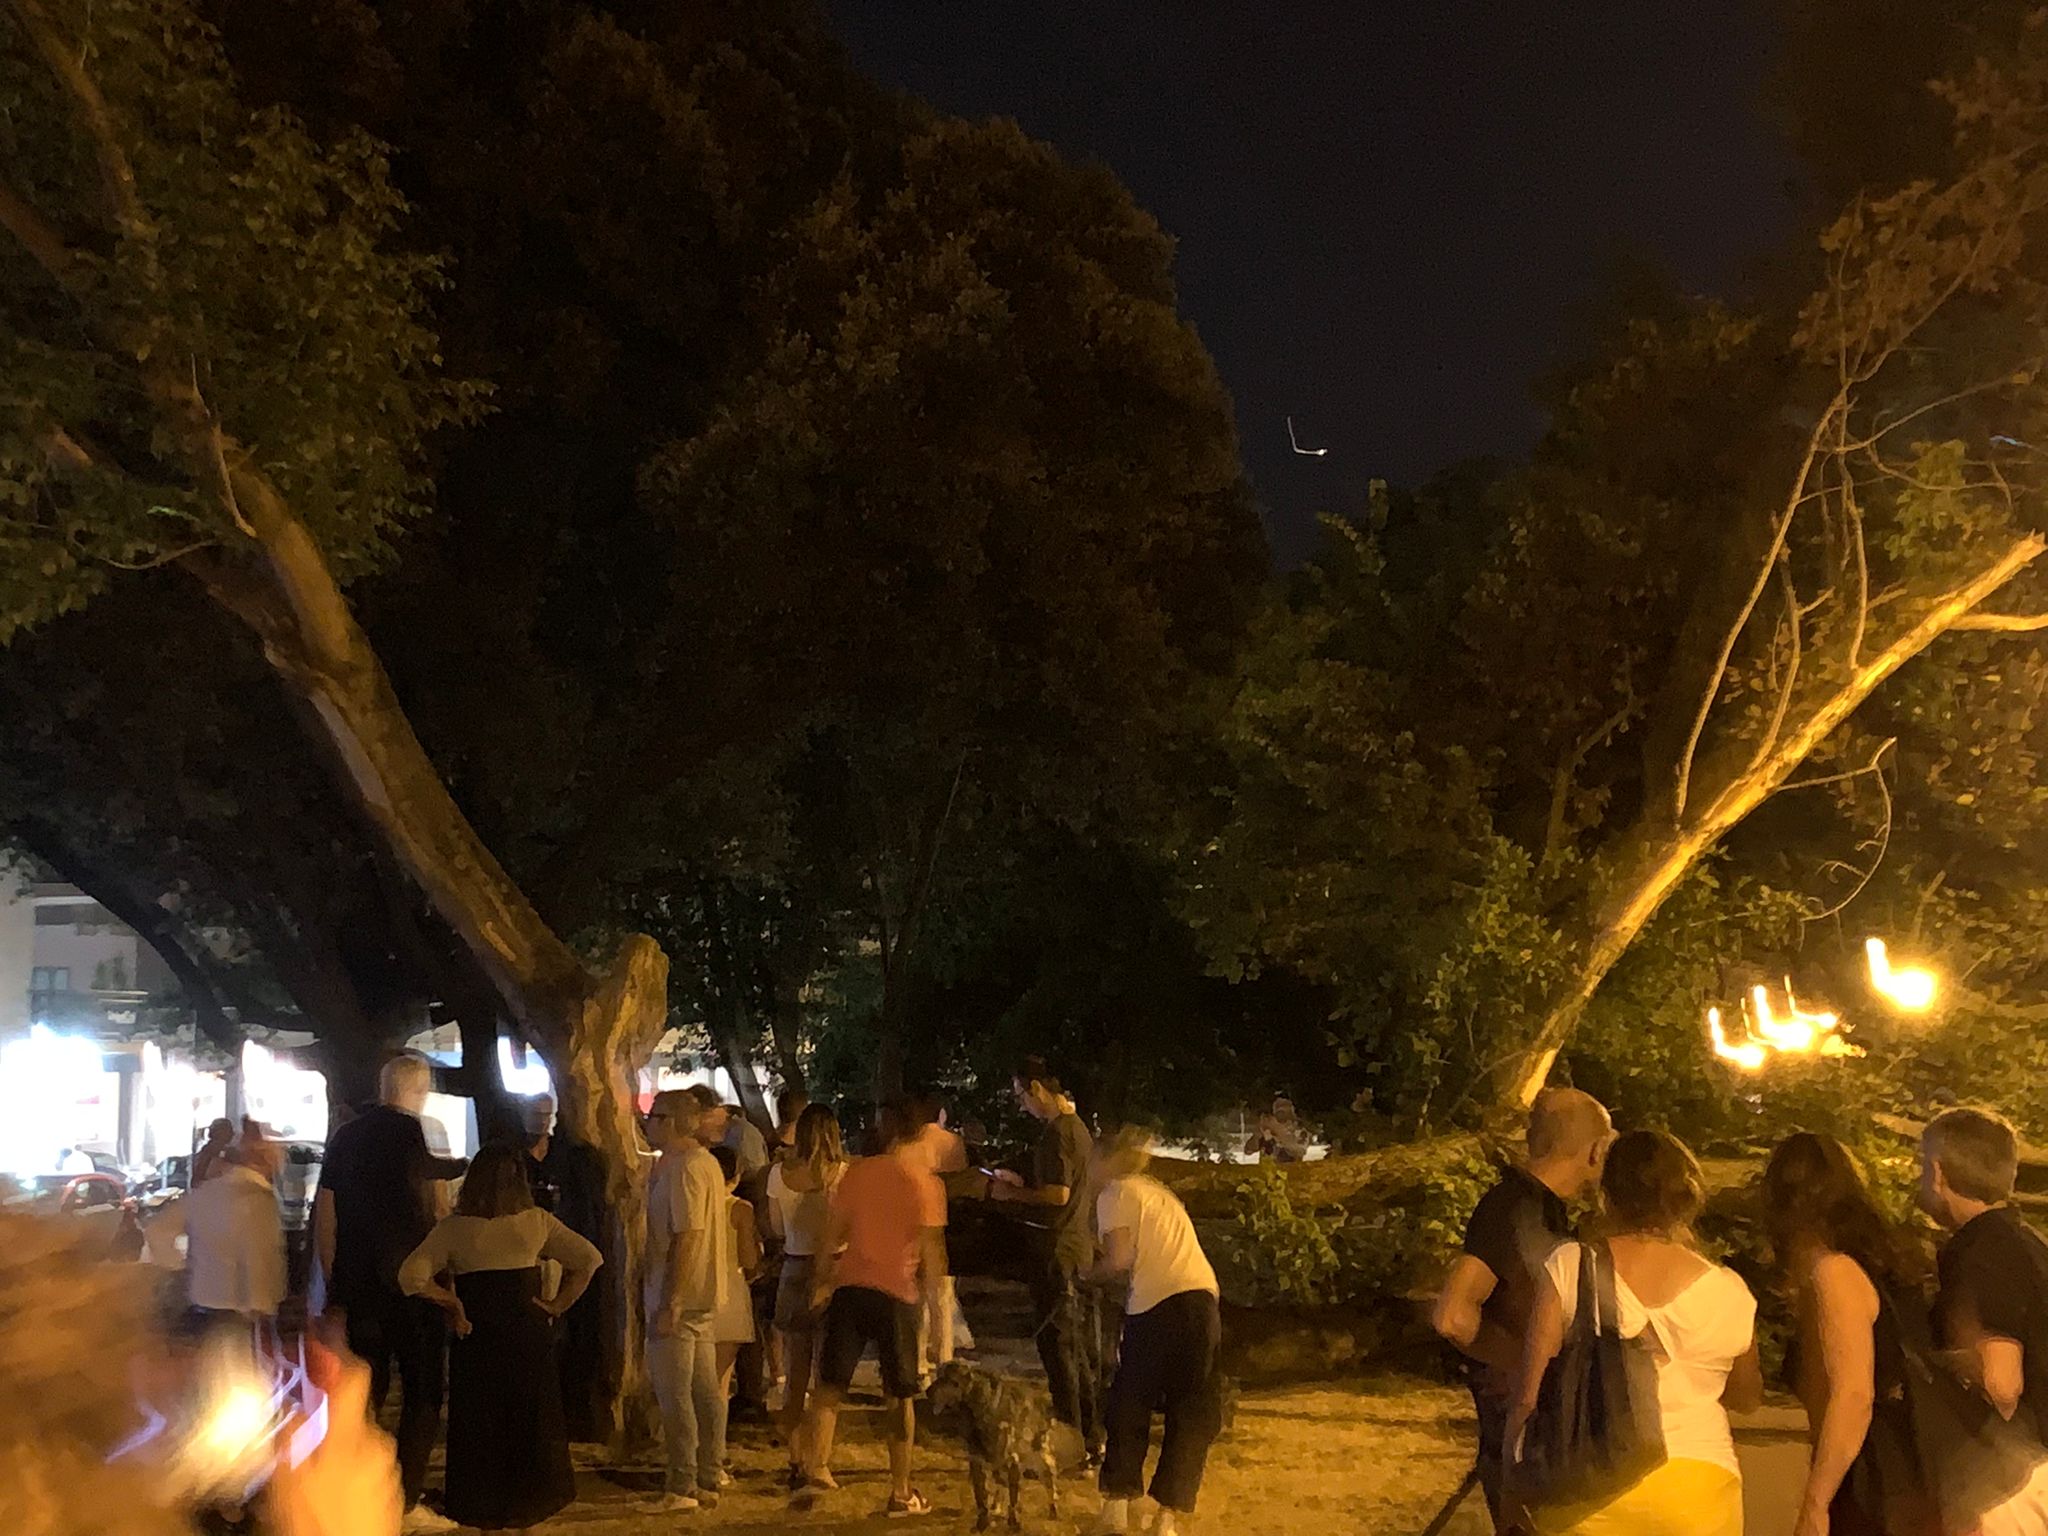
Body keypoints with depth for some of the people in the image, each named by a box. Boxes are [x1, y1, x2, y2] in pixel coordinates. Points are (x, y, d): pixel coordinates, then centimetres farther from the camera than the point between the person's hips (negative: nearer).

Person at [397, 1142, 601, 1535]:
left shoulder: (453, 1228, -8)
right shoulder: (536, 1222, -4)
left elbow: (412, 1276, -17)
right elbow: (589, 1259, -5)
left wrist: (451, 1303, -5)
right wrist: (557, 1305, -1)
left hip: (476, 1341, -1)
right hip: (528, 1340, 1)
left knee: (478, 1427, 13)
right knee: (531, 1425, 15)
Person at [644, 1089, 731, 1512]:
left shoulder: (683, 1168, -17)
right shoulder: (705, 1162, 14)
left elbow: (687, 1237, -23)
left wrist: (671, 1303, -23)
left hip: (679, 1299, -10)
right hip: (704, 1295, 10)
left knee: (675, 1396, -3)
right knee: (705, 1391, 14)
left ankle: (682, 1487, 2)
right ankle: (710, 1478, 21)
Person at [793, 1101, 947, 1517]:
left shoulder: (855, 1173, 4)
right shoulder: (926, 1183, -3)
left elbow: (832, 1234, 6)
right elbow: (931, 1249, -5)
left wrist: (821, 1280, 16)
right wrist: (927, 1291, 8)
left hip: (849, 1287, 2)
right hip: (897, 1294, -2)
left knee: (830, 1384, 7)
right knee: (899, 1395, 9)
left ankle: (816, 1468, -6)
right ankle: (901, 1491, 14)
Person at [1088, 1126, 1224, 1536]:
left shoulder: (1115, 1194, 4)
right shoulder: (1159, 1192, 26)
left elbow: (1120, 1259, -5)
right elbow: (1154, 1253, 18)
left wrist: (1091, 1271, 12)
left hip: (1158, 1304, -5)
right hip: (1202, 1298, 6)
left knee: (1128, 1406, 11)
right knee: (1192, 1414, 10)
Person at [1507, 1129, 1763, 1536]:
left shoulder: (1570, 1267, -6)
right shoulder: (1727, 1292, -2)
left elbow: (1529, 1393, -6)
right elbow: (1748, 1396, 16)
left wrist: (1512, 1485, 4)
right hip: (1692, 1489, 1)